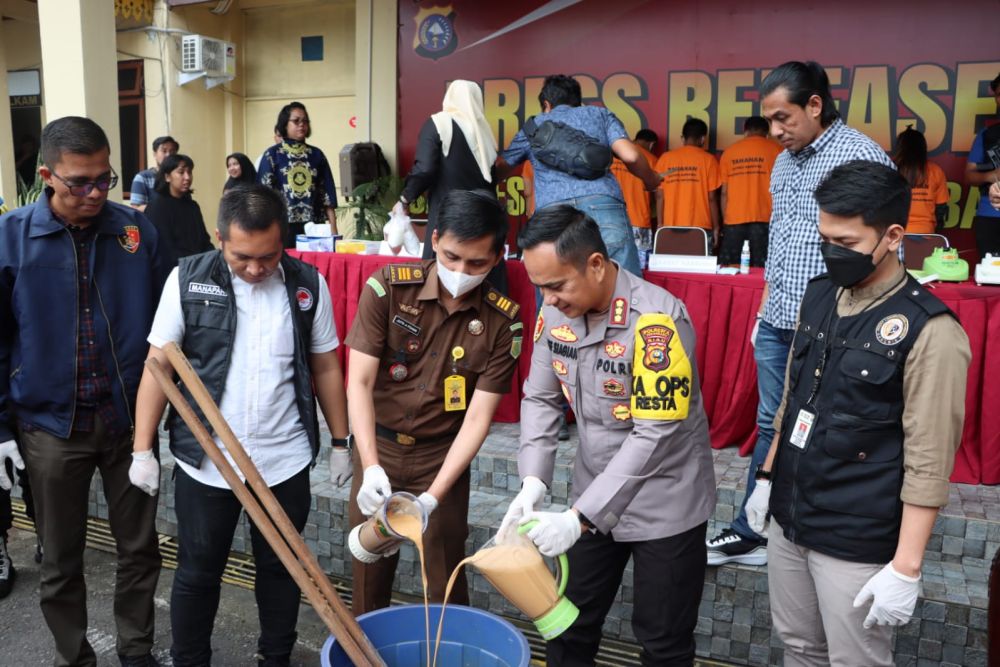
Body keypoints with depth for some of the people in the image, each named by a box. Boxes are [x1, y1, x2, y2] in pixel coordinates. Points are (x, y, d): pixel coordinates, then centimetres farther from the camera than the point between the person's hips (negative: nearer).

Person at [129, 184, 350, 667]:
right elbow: (159, 365, -3)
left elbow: (325, 367, 5)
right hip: (204, 461, -1)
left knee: (281, 567, 16)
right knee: (197, 573, 13)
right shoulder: (187, 279, -7)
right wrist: (143, 448, -4)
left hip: (286, 461, 1)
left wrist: (341, 440, 8)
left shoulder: (308, 285, -3)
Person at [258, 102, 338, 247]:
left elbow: (327, 192, 8)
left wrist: (333, 228, 1)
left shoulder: (317, 155, 11)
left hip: (314, 225, 2)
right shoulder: (272, 155, 3)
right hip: (284, 225, -2)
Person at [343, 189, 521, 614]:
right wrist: (371, 468, -29)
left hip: (443, 453, 0)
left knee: (445, 576, 8)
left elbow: (478, 417, -14)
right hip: (377, 445, 1)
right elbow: (359, 383, -17)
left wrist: (433, 497, -23)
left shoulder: (502, 322, -15)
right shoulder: (388, 288, -16)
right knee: (369, 568, 13)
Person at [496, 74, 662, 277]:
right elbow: (630, 156, 9)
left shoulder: (533, 126, 29)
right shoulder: (601, 114, 25)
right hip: (603, 208, -1)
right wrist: (650, 180, 28)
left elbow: (498, 168, 40)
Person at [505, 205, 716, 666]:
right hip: (593, 493, 5)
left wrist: (579, 518, -29)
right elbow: (540, 399, 0)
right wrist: (532, 482, -15)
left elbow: (654, 435, -28)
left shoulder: (656, 321, -27)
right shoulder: (556, 312, -7)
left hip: (665, 503, -5)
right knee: (570, 620, 18)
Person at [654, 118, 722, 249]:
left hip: (671, 227, 2)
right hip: (700, 228, -2)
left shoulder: (665, 158, 6)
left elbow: (659, 196, 4)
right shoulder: (708, 159, 0)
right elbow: (712, 198, -2)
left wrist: (660, 225, 10)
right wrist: (716, 227, 5)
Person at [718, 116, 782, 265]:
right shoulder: (775, 150, 6)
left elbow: (724, 192, 8)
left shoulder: (729, 151, 12)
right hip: (764, 219, -2)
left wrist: (725, 220, 12)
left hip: (734, 220, 2)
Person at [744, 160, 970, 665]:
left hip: (858, 541, -6)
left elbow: (928, 462, -18)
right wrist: (768, 478, 16)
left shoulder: (929, 331, -18)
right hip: (788, 518, 7)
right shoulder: (818, 296, 3)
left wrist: (906, 568, -17)